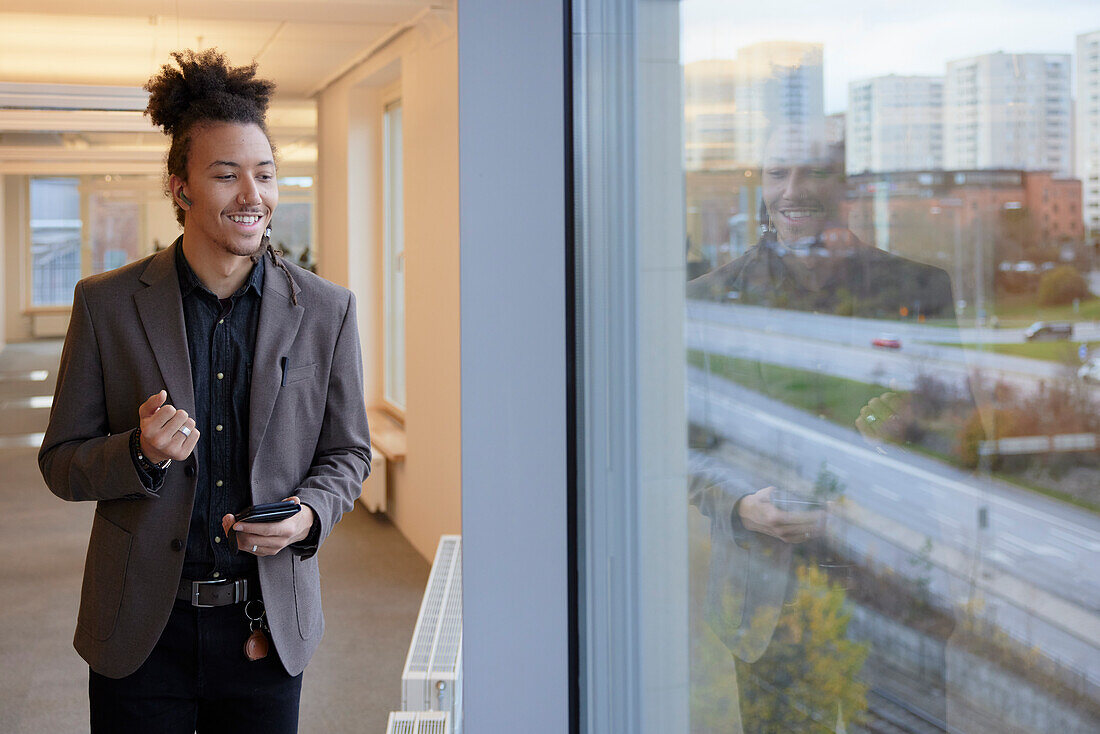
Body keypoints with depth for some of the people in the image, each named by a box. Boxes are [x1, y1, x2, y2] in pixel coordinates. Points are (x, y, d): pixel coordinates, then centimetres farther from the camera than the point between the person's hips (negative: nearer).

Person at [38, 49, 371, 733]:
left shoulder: (325, 310, -2)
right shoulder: (106, 304, -4)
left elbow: (348, 451, 7)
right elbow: (61, 463, 1)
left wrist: (309, 514, -14)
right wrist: (140, 453, -20)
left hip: (267, 628, 1)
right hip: (142, 631, 0)